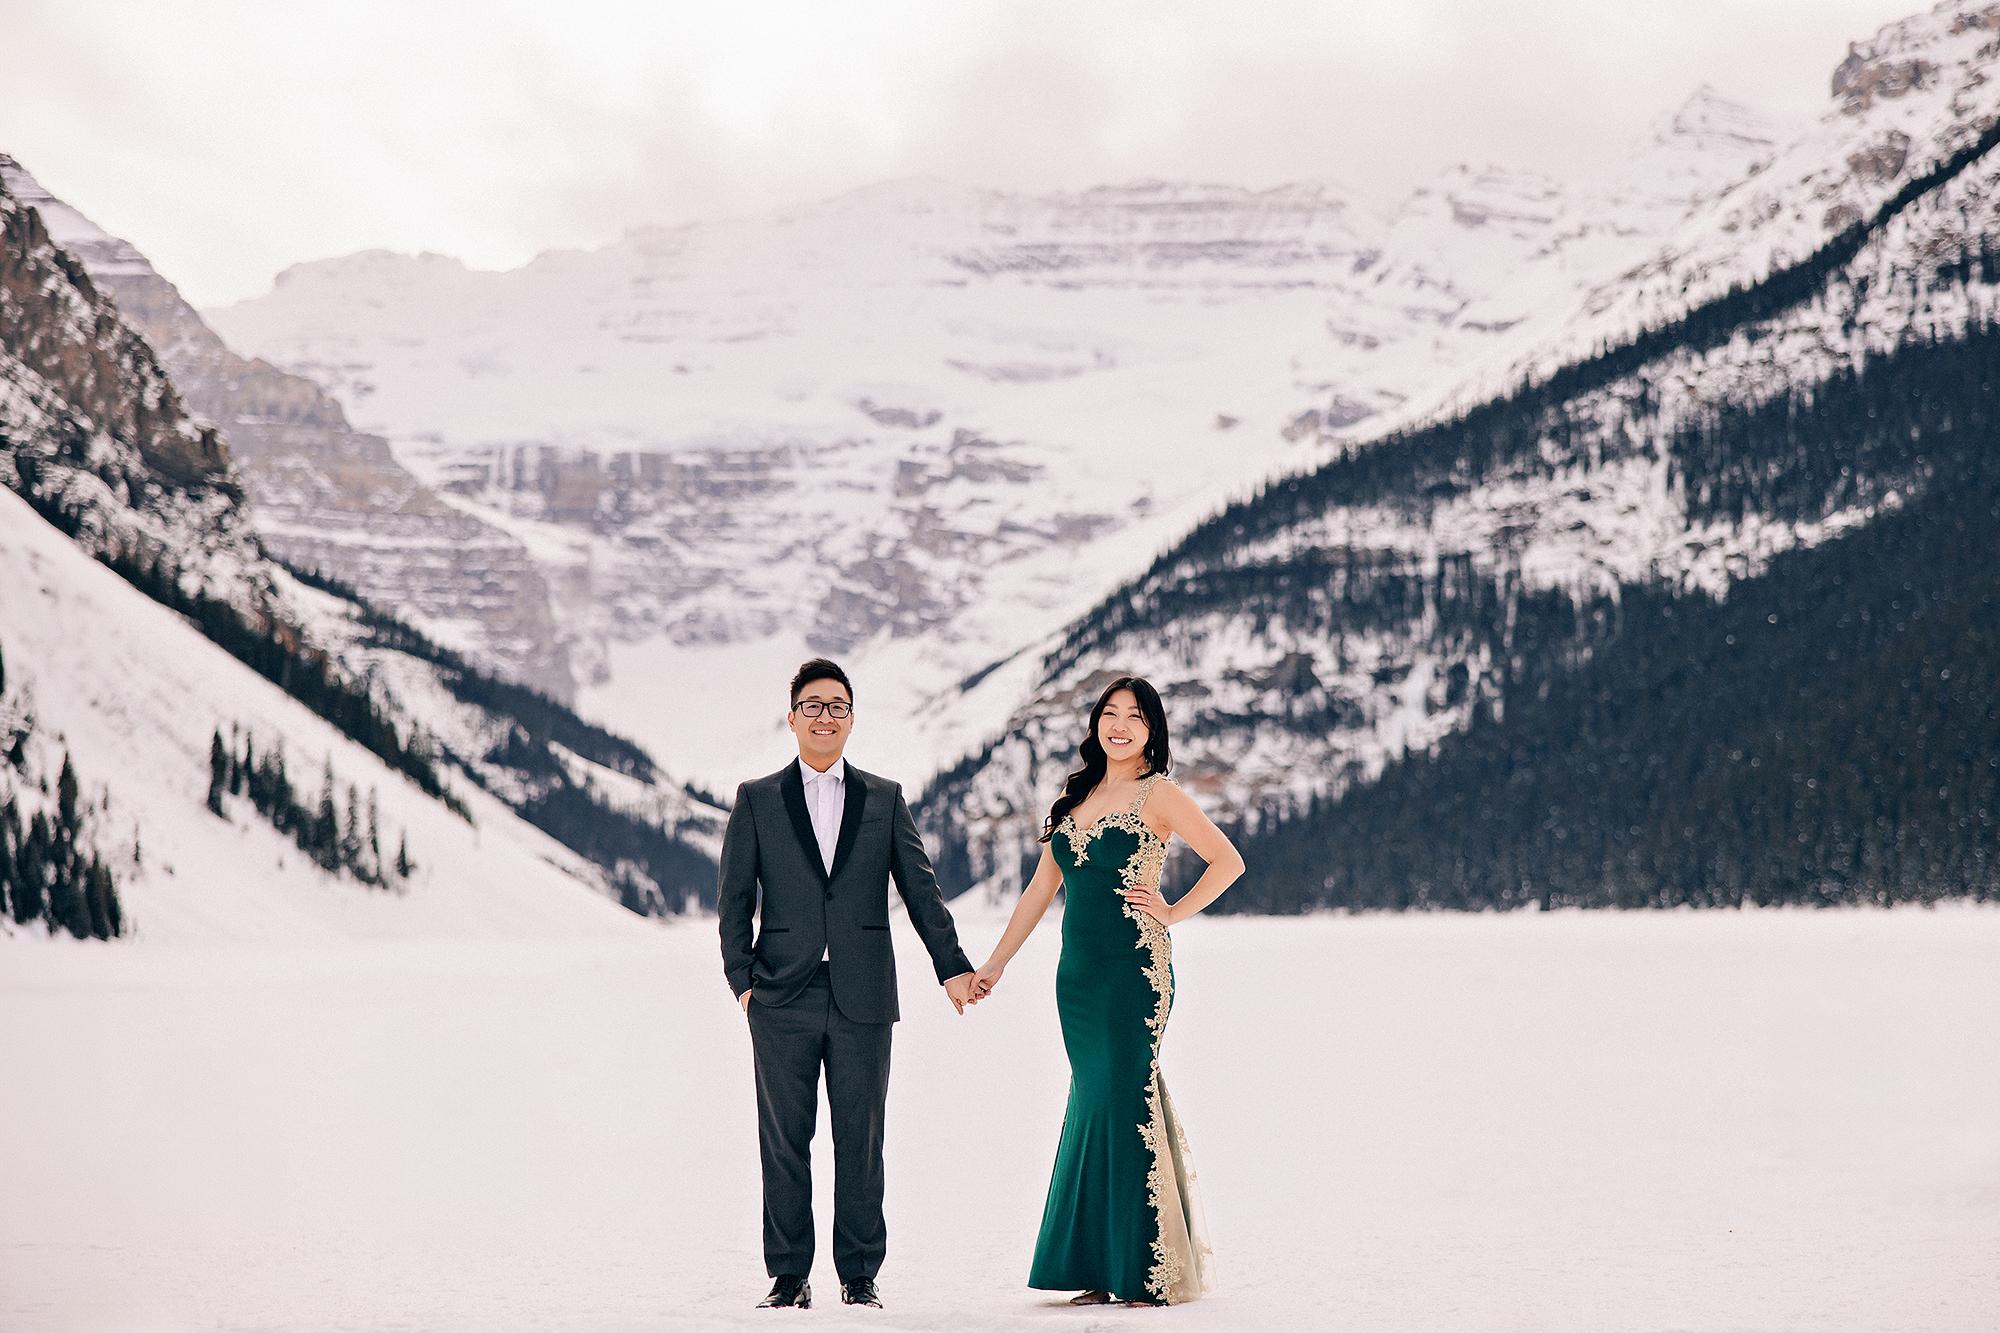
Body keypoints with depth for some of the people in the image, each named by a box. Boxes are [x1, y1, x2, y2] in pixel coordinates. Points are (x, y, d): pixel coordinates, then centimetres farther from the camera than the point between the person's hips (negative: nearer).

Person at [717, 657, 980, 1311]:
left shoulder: (885, 798, 11)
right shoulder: (756, 799, 8)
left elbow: (920, 888, 10)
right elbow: (734, 896, 7)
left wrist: (953, 966, 3)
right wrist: (741, 979, -2)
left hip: (863, 998, 1)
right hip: (784, 998, 0)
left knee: (860, 1141, 3)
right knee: (784, 1141, 3)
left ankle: (860, 1274, 11)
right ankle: (789, 1275, 10)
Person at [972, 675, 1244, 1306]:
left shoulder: (1158, 795, -2)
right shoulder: (1075, 796, 16)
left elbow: (1228, 861, -3)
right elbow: (1041, 887, 18)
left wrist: (1173, 911, -7)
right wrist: (994, 965, 15)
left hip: (1134, 969, -6)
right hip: (1078, 971, 6)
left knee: (1120, 1101, -9)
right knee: (1094, 1101, 6)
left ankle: (1148, 1272, -3)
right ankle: (1102, 1271, 10)